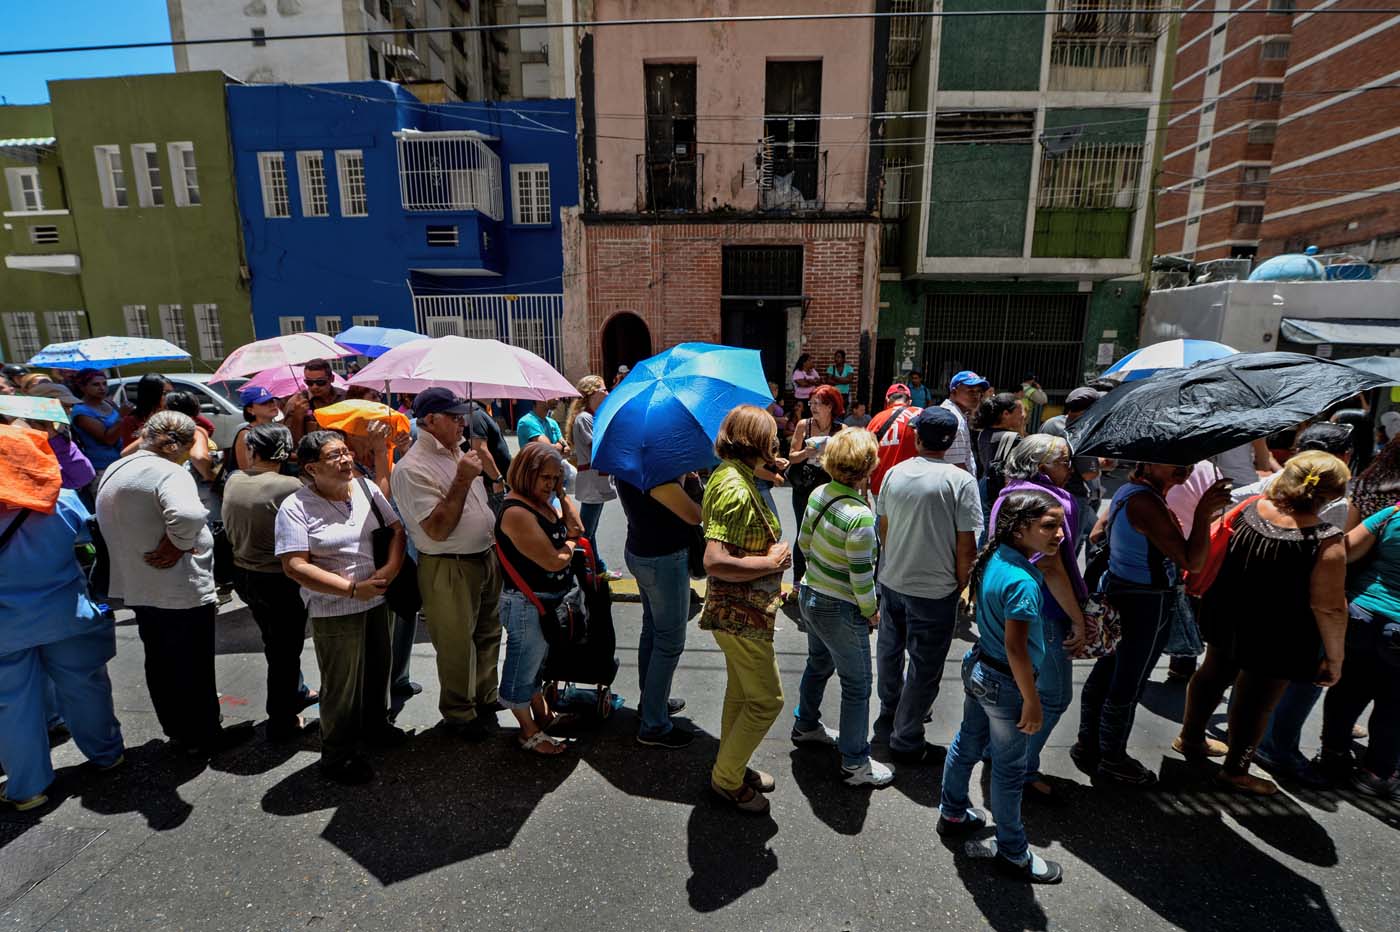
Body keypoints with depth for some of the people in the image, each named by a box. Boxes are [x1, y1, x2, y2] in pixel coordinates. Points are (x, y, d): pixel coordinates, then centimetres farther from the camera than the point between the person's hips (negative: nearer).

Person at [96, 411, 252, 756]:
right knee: (195, 667, 7)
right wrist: (177, 544, -23)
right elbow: (189, 514, -41)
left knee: (160, 664, 20)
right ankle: (203, 737, 22)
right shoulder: (169, 472, -21)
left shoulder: (113, 471, 9)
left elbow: (112, 526, 18)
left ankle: (177, 730, 36)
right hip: (183, 592, -9)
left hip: (138, 588, 9)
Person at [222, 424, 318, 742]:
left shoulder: (233, 481, -3)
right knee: (285, 650, 9)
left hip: (244, 575, 7)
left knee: (276, 643, 25)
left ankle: (297, 693, 43)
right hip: (279, 578, -7)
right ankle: (281, 722, 21)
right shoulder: (290, 485, -22)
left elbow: (230, 529, 6)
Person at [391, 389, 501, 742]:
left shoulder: (457, 453, 10)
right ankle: (459, 715, 27)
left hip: (485, 558, 8)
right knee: (456, 646, 7)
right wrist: (463, 479, -26)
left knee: (488, 634, 21)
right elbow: (437, 529, -25)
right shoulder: (412, 468, -18)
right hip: (449, 570, -8)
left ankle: (486, 698, 40)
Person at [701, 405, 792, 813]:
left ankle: (731, 767, 41)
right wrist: (772, 561, -22)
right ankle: (726, 778, 23)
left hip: (740, 610, 10)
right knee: (766, 700, 6)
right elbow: (715, 562, -35)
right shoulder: (736, 488, -27)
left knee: (740, 691, 23)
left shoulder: (727, 475, 5)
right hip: (742, 614, -10)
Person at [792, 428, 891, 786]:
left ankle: (806, 727, 47)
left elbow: (803, 542, 6)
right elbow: (861, 577, -22)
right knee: (857, 686, 10)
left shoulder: (818, 494, -7)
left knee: (818, 664, 28)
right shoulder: (860, 516, -29)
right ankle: (856, 764, 24)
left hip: (810, 594, 8)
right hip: (840, 611, -8)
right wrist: (872, 611, -6)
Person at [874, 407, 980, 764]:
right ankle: (906, 742, 23)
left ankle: (888, 718, 44)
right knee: (924, 668, 11)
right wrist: (961, 585, 1)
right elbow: (966, 547, -16)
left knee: (889, 653, 23)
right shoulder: (961, 481, -17)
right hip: (935, 591, -5)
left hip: (891, 582, 5)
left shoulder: (894, 474, -3)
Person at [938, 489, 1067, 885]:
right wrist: (1031, 701, -17)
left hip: (978, 669, 8)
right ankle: (1012, 853, 31)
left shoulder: (994, 558, -5)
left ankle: (953, 812, 46)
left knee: (968, 744, 25)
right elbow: (1015, 648, -28)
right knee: (1009, 770, 11)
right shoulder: (1022, 583, -30)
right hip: (1006, 684, -8)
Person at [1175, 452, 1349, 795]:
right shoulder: (1327, 543, -24)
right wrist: (1334, 658, -7)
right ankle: (1235, 770, 31)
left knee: (1214, 673, 25)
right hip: (1276, 643, -5)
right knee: (1257, 701, 14)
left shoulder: (1248, 510, -12)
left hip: (1227, 621, 5)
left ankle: (1190, 738, 44)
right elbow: (1329, 609, -19)